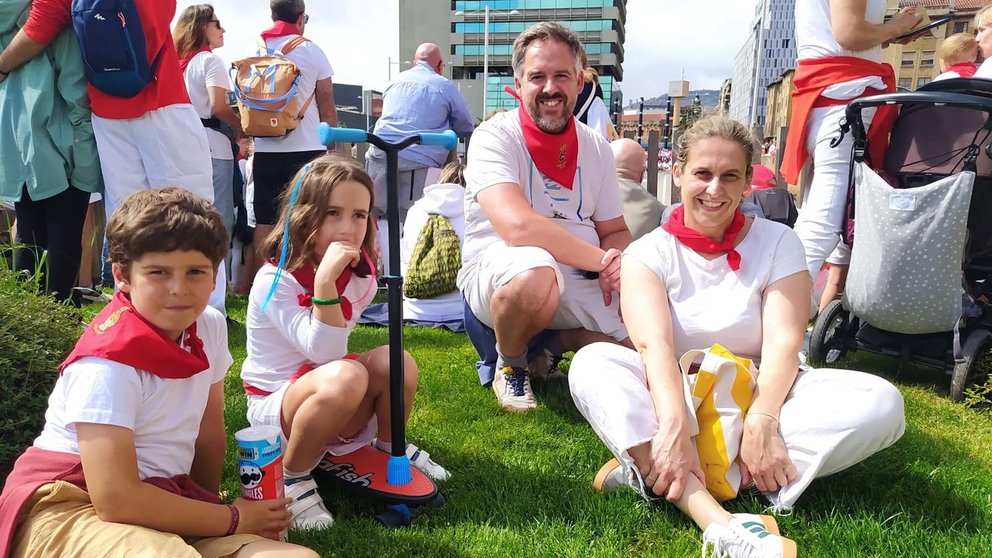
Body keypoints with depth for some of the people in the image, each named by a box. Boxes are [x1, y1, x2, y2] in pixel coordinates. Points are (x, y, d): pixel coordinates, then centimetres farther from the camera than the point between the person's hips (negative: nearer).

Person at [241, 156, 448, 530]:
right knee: (345, 377, -36)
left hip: (336, 412, 6)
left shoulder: (360, 275, -2)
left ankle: (389, 448, 6)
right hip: (274, 406, -6)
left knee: (394, 360, -23)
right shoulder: (275, 280, -21)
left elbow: (332, 350, 1)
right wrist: (325, 281, -38)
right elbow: (326, 354, -30)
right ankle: (292, 477, -14)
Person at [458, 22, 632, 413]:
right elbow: (519, 227, -27)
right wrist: (600, 260, -22)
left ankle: (550, 344, 13)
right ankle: (509, 364, -6)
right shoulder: (495, 138, -12)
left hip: (579, 283, 5)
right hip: (495, 273, -5)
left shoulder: (596, 147, 7)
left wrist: (617, 266, -12)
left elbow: (615, 231, 12)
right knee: (536, 271, -39)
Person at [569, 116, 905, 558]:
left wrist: (761, 422, -33)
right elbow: (654, 344, -21)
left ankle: (648, 471, -34)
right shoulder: (648, 253, -3)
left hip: (763, 393, 2)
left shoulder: (777, 243, 0)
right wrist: (674, 428, -40)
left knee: (882, 404, -25)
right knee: (591, 363, -28)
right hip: (674, 398, -1)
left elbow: (784, 341, -14)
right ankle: (716, 522, -45)